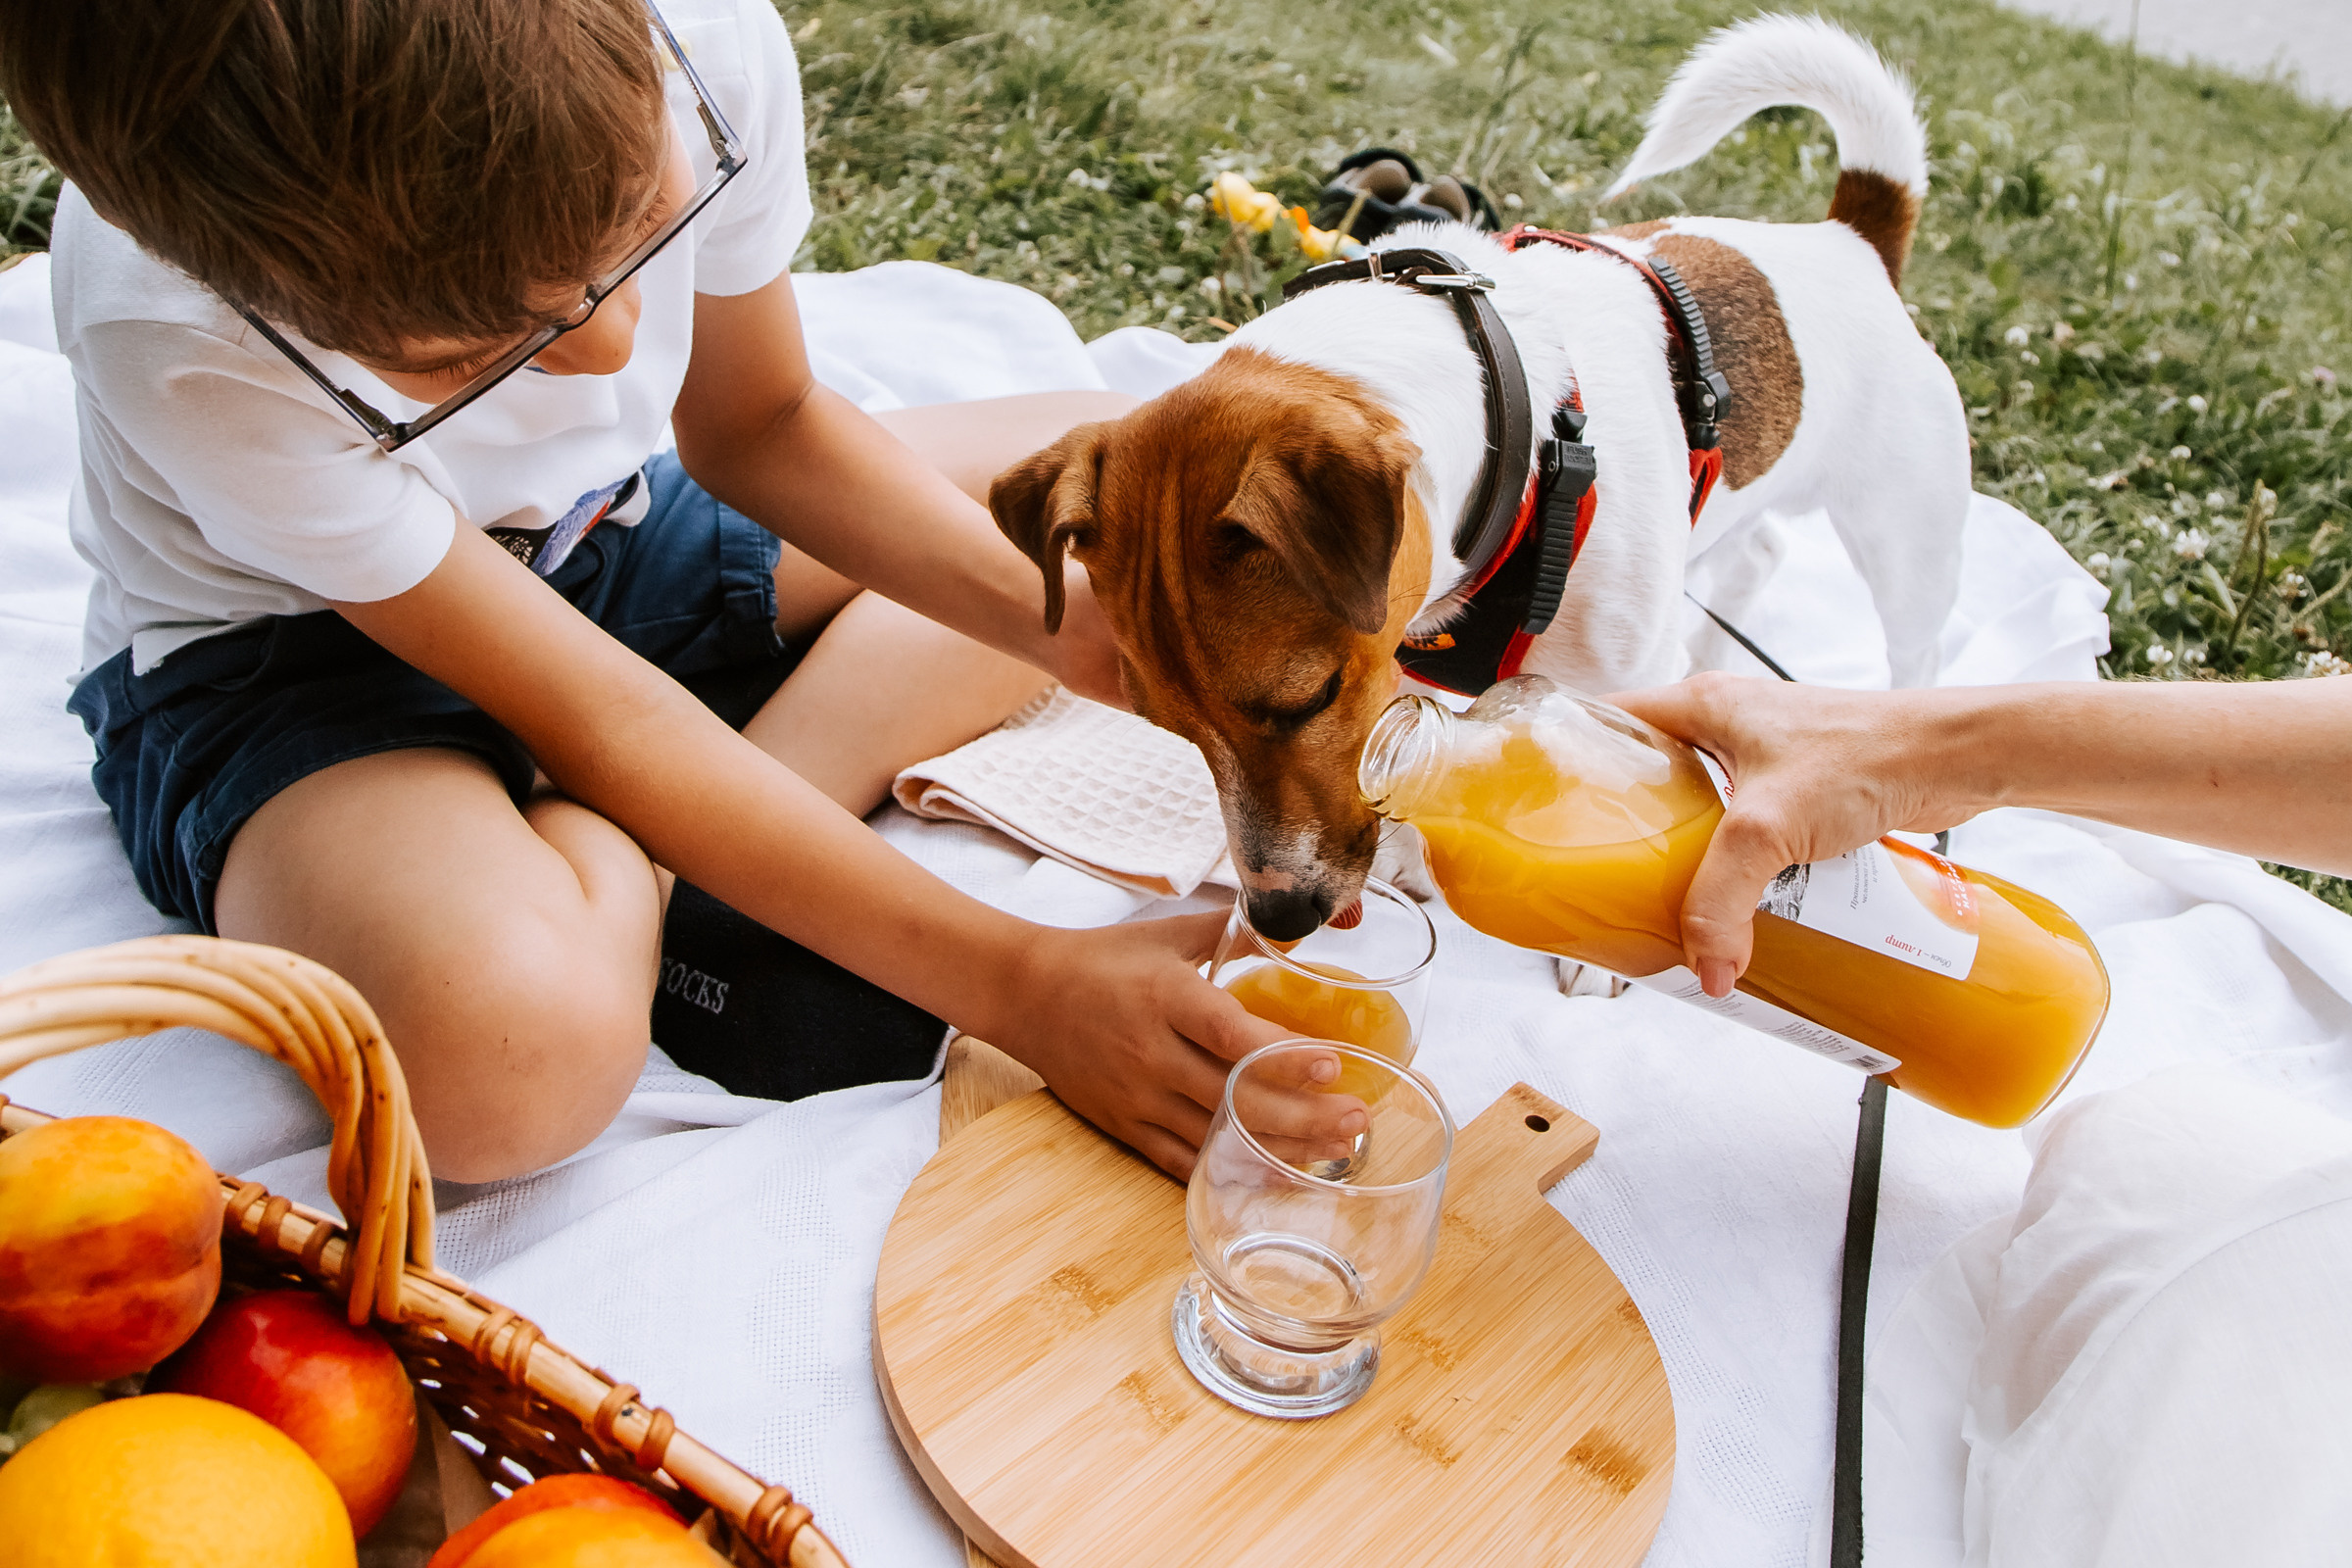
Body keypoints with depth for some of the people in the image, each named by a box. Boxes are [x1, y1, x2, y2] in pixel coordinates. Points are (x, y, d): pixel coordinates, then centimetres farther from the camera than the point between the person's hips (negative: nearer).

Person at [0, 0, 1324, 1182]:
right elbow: (604, 721, -30)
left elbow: (756, 423, -6)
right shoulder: (182, 342, -33)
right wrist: (1015, 983, -32)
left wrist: (1066, 623, -22)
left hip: (602, 541, 7)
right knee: (515, 1045, -42)